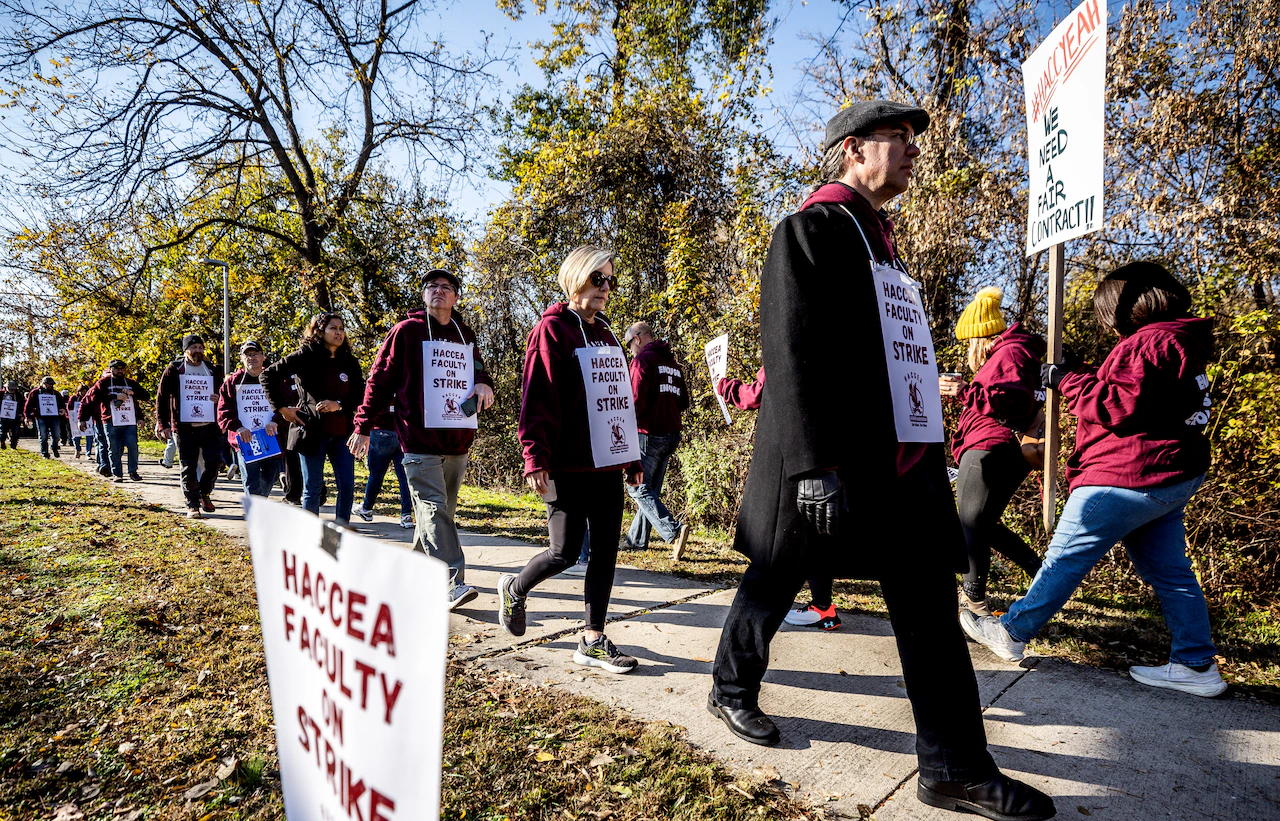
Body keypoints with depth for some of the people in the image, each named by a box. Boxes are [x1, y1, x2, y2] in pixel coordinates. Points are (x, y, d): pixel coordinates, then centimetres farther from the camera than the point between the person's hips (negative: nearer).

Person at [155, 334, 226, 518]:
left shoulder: (214, 370, 10)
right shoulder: (174, 370, 3)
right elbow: (161, 398, 2)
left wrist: (220, 398, -2)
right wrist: (162, 425, -5)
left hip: (210, 427, 2)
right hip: (184, 428, -2)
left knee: (215, 462, -3)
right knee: (189, 468, 0)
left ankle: (204, 493, 22)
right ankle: (193, 505, 10)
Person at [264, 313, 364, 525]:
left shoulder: (350, 363, 9)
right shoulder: (306, 356, -3)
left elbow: (360, 396, 7)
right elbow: (269, 376, -1)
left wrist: (339, 404, -11)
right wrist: (281, 408, -4)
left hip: (342, 432, 4)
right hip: (312, 430, -4)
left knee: (347, 487, 1)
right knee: (313, 488, 4)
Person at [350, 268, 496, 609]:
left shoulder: (466, 336, 16)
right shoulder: (407, 331, 1)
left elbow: (479, 370, 26)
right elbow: (380, 379, 2)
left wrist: (483, 385, 1)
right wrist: (363, 426, 0)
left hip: (458, 443, 6)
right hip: (420, 442, -6)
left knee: (442, 511, 13)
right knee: (434, 509, -12)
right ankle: (453, 584, -17)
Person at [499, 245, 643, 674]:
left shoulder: (606, 334, 18)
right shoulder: (552, 330, -5)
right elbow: (537, 398, -12)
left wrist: (631, 457, 19)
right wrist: (535, 457, -19)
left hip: (607, 465, 7)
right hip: (569, 466, -7)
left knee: (606, 549, 6)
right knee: (565, 552, -2)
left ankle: (593, 640, 15)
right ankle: (514, 589, 28)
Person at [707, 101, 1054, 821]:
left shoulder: (883, 243, 21)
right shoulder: (812, 231, -7)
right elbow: (794, 356, -18)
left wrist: (929, 455, 22)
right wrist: (815, 465, -25)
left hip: (902, 458, 9)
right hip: (833, 463, -8)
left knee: (932, 606, 6)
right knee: (775, 583, 10)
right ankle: (732, 690, 33)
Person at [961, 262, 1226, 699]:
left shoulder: (1149, 342, -18)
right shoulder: (1180, 342, 16)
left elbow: (1120, 406, -24)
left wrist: (1068, 380, -13)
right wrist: (1079, 375, 9)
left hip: (1129, 479, -10)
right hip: (1171, 477, 10)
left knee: (1065, 557, -1)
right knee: (1169, 571, 13)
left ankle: (1011, 632, 10)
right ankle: (1197, 665, 18)